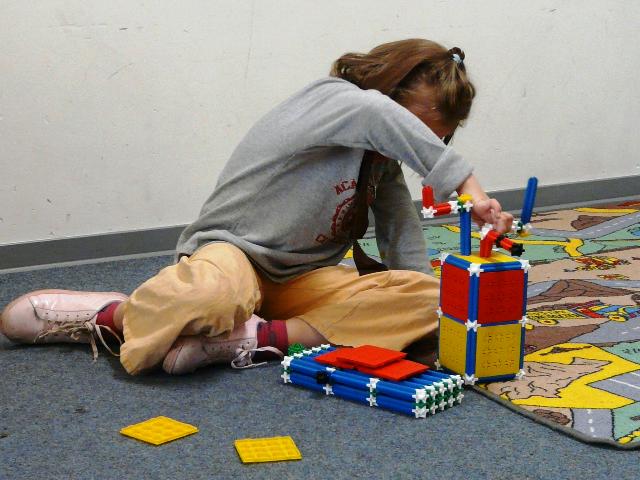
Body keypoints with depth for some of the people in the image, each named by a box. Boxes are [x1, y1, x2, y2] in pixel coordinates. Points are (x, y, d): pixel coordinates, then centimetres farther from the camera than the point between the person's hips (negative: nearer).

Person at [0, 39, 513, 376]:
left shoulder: (383, 160, 9)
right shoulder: (327, 100, -17)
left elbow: (404, 239, 7)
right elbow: (370, 114, -41)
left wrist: (430, 299, -11)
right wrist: (467, 185, -41)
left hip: (307, 280, 7)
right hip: (234, 249, -7)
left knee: (426, 298, -18)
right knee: (211, 297, -45)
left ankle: (256, 339, -26)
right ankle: (110, 315, -10)